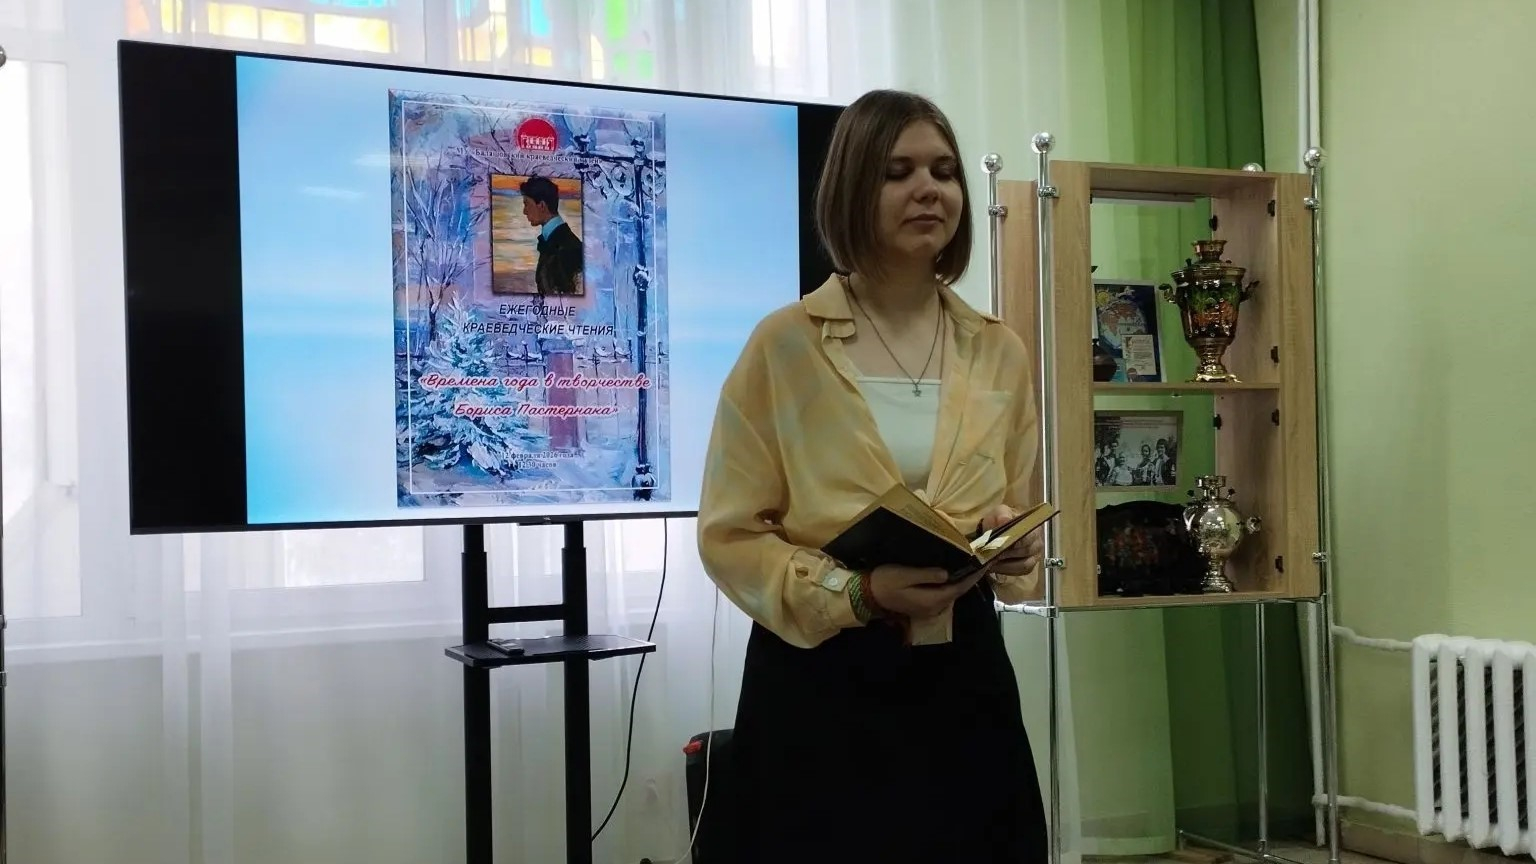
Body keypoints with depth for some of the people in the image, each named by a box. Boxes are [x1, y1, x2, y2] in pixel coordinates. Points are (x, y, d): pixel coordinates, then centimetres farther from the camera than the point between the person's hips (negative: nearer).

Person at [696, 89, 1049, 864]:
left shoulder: (1000, 352, 7)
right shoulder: (784, 345, -5)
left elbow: (1023, 520, 14)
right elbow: (728, 534, -7)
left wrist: (1012, 548, -9)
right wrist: (855, 593, -20)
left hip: (962, 672, 4)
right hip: (819, 680, -3)